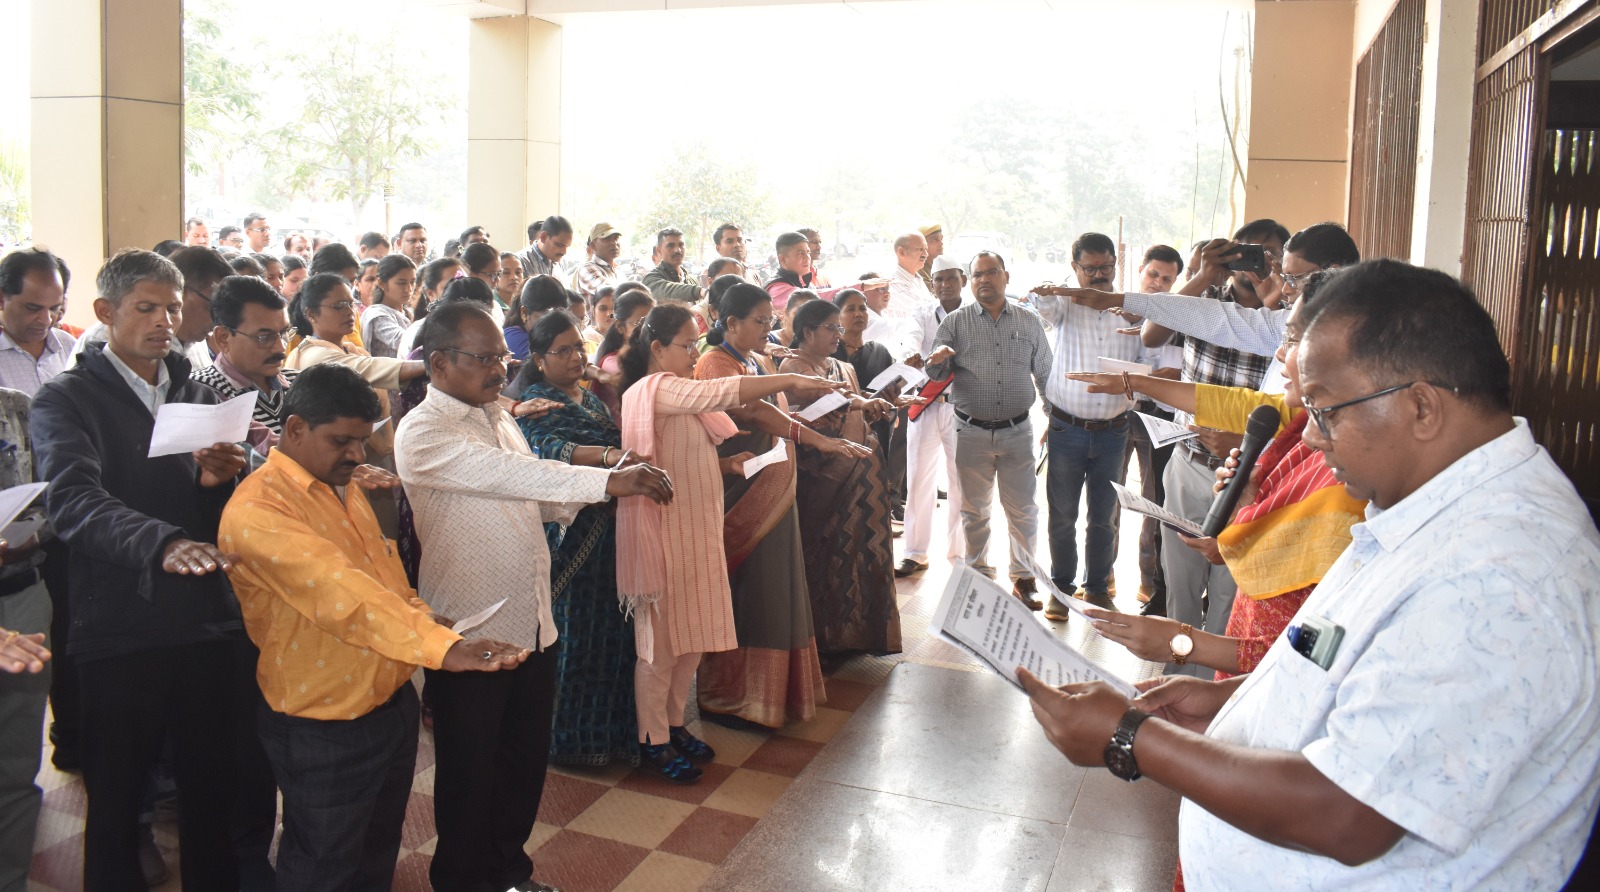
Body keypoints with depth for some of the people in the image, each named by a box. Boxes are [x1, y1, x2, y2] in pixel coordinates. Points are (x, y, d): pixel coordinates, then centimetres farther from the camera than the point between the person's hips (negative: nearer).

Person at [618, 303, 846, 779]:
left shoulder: (678, 391, 14)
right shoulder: (655, 390, -16)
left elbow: (702, 452, 16)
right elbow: (721, 393, -30)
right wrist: (789, 380, -31)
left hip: (695, 527, 9)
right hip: (663, 530, -9)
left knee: (692, 634, 15)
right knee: (660, 637, 2)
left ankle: (674, 724, 29)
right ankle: (653, 740, 15)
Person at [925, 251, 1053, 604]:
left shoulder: (1029, 321, 5)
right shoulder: (955, 323, 2)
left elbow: (1045, 373, 11)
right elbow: (935, 372, -4)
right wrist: (938, 360, -27)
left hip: (1017, 430, 0)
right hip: (972, 432, 0)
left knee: (1023, 511, 5)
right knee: (974, 510, 10)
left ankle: (1024, 576, 18)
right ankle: (978, 574, 24)